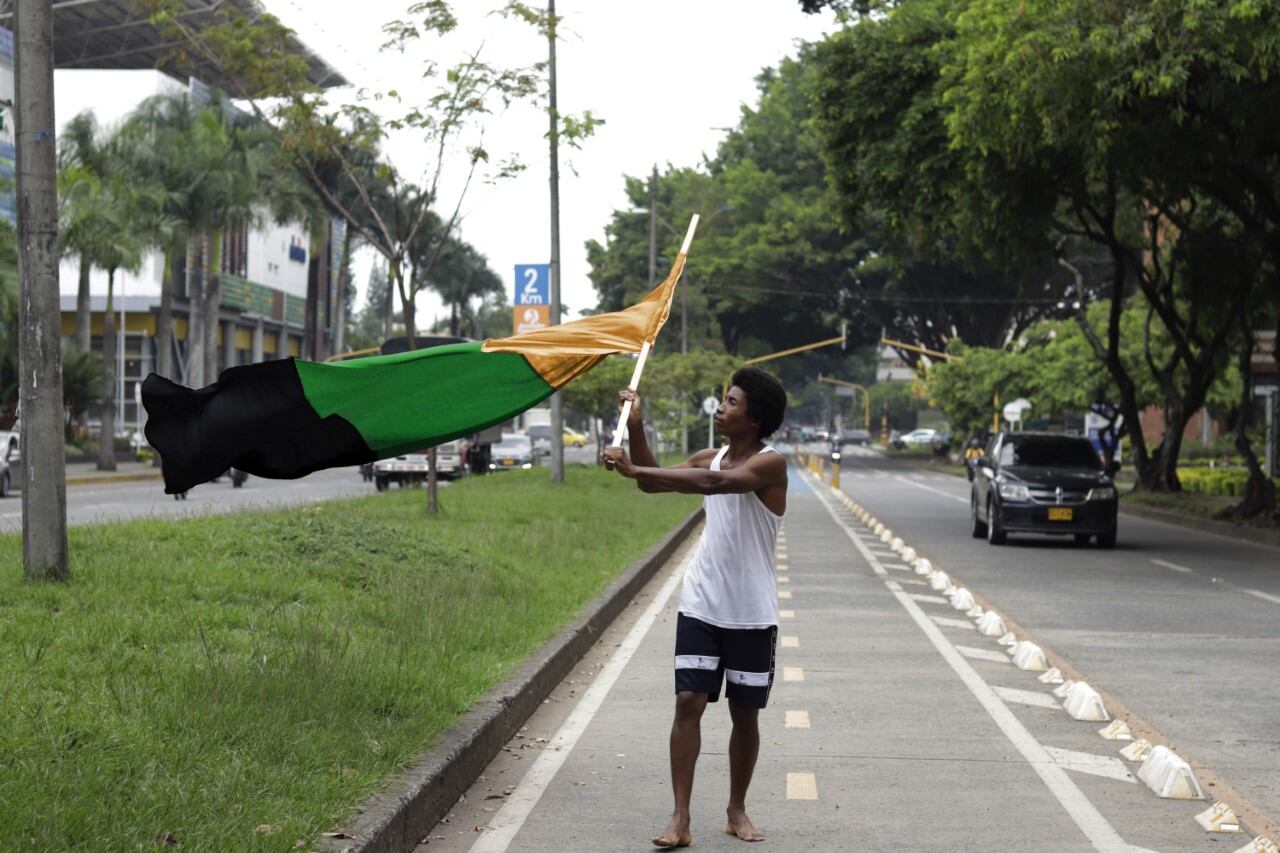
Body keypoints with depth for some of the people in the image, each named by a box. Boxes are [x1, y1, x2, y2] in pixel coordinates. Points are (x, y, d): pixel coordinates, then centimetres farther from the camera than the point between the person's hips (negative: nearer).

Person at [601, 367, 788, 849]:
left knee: (745, 713, 7)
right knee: (689, 702, -6)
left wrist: (632, 469, -33)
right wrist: (636, 428, 1)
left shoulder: (770, 464, -15)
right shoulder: (711, 459, 6)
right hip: (701, 607, 4)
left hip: (751, 615, -4)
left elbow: (712, 482, -32)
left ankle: (736, 811, 23)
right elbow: (653, 482, 16)